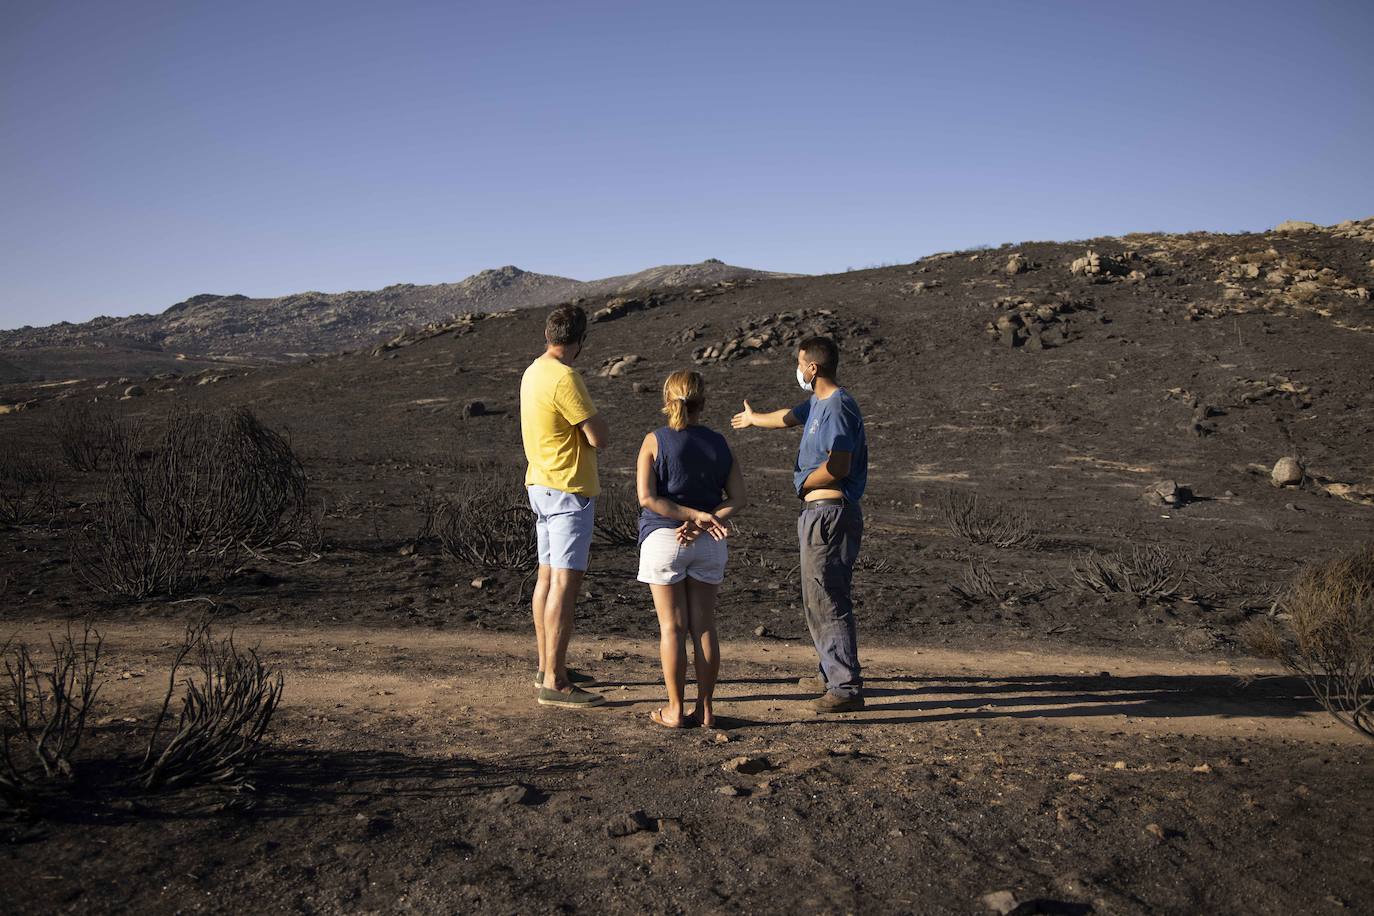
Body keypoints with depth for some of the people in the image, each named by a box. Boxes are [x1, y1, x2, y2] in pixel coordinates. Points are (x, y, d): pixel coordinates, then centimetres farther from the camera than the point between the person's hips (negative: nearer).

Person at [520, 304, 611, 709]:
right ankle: (554, 683, -5)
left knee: (547, 576, 15)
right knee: (565, 582, -8)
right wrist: (593, 414, 3)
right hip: (568, 490, -10)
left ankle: (548, 667, 25)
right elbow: (600, 438, -17)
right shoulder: (565, 379, -19)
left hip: (541, 484, 10)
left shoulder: (532, 372, 11)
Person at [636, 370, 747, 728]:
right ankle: (705, 709, 13)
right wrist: (703, 522, -12)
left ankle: (675, 710, 9)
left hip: (663, 539, -3)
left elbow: (647, 497, -14)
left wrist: (695, 515, -14)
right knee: (704, 625, 8)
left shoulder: (654, 441, -5)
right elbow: (738, 499, -3)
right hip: (710, 544, 3)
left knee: (672, 627, 4)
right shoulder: (719, 444, 4)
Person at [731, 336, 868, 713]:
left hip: (830, 513, -11)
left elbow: (839, 467, -24)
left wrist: (803, 482, -8)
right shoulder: (819, 403, 17)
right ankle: (834, 672, 29)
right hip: (818, 513, 11)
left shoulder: (837, 407, -16)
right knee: (817, 598, 18)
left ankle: (846, 688, -5)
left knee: (827, 600, -10)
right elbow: (789, 417, 38)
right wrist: (754, 418, 55)